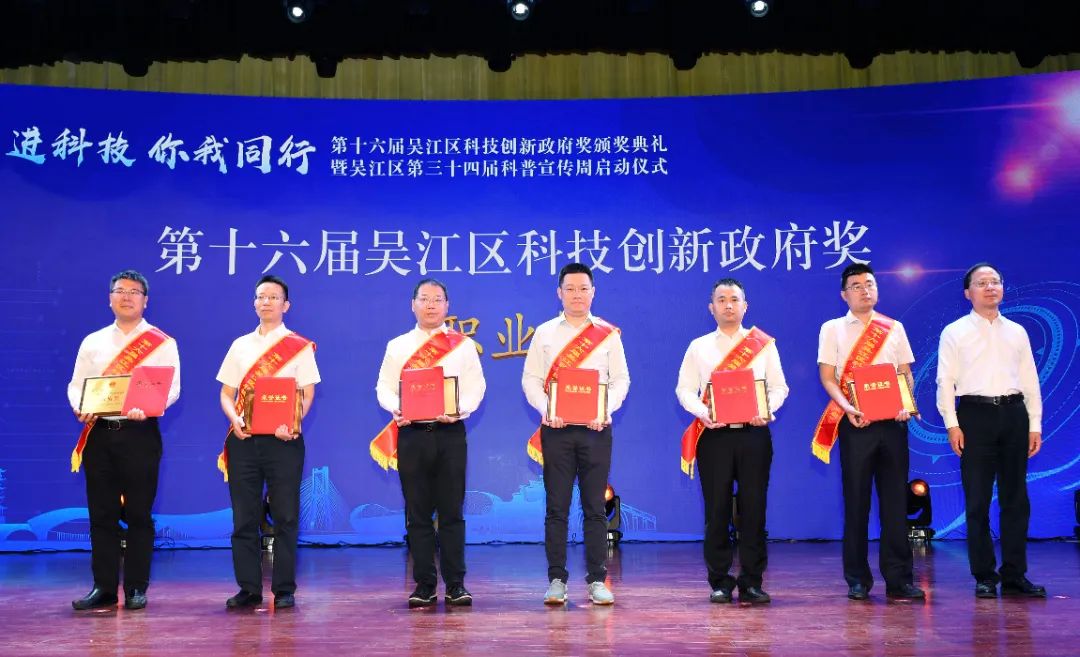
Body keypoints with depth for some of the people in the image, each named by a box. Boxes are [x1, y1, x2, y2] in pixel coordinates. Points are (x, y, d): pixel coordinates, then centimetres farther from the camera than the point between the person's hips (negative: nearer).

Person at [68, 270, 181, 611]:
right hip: (99, 433, 3)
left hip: (140, 433, -3)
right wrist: (80, 407, -10)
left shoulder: (162, 343, 4)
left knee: (138, 513, 1)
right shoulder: (93, 342, 14)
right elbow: (76, 384, 12)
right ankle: (104, 588, 14)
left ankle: (136, 588, 10)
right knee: (101, 513, 6)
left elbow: (172, 388, -4)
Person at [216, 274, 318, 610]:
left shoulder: (300, 346, 4)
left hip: (283, 440, -3)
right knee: (244, 517, 4)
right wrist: (234, 419, -8)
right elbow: (226, 393, 13)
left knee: (285, 517, -1)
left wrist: (292, 423, -19)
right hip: (244, 439, 3)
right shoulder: (240, 345, 14)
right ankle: (249, 589, 12)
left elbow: (307, 394, -1)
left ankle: (284, 590, 6)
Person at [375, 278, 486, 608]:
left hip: (450, 432, -1)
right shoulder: (397, 346, 13)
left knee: (451, 511, 0)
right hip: (411, 433, 1)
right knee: (417, 512, 3)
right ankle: (424, 585, 10)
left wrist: (460, 409, -17)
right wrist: (395, 408, -13)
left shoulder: (463, 345, 9)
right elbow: (384, 386, 7)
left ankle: (455, 584, 7)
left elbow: (476, 385, 2)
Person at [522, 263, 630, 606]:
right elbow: (531, 379, 5)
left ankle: (597, 580, 8)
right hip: (557, 429, 0)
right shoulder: (545, 333, 8)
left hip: (595, 428, 0)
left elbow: (620, 380, 6)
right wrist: (546, 410, -11)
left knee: (594, 507, 3)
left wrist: (604, 411, -10)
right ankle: (557, 580, 7)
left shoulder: (608, 334, 8)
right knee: (557, 507, 1)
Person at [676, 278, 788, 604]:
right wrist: (703, 412, -12)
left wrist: (765, 410, -12)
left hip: (753, 432, 0)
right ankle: (720, 582, 9)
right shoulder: (699, 347, 11)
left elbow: (779, 387, 8)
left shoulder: (764, 344, 11)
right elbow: (685, 389, 6)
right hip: (714, 434, 0)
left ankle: (752, 582, 9)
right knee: (717, 507, 0)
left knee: (754, 506, 0)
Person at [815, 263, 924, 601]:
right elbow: (827, 377, 1)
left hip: (892, 421, 2)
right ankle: (857, 579, 8)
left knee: (895, 499, 2)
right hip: (856, 422, -2)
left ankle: (898, 578, 7)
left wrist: (905, 403, -7)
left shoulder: (894, 328, 14)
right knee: (856, 500, 0)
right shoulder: (832, 329, 7)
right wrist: (847, 408, -16)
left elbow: (906, 373, 13)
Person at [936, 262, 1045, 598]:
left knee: (1015, 498, 5)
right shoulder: (955, 332, 4)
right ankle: (984, 577, 8)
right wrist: (952, 424, -10)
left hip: (1013, 413, 3)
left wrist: (1035, 425, 6)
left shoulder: (1017, 332, 14)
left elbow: (1030, 380, 12)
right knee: (977, 501, 0)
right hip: (975, 414, -3)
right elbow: (946, 381, -1)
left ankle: (1015, 576, 12)